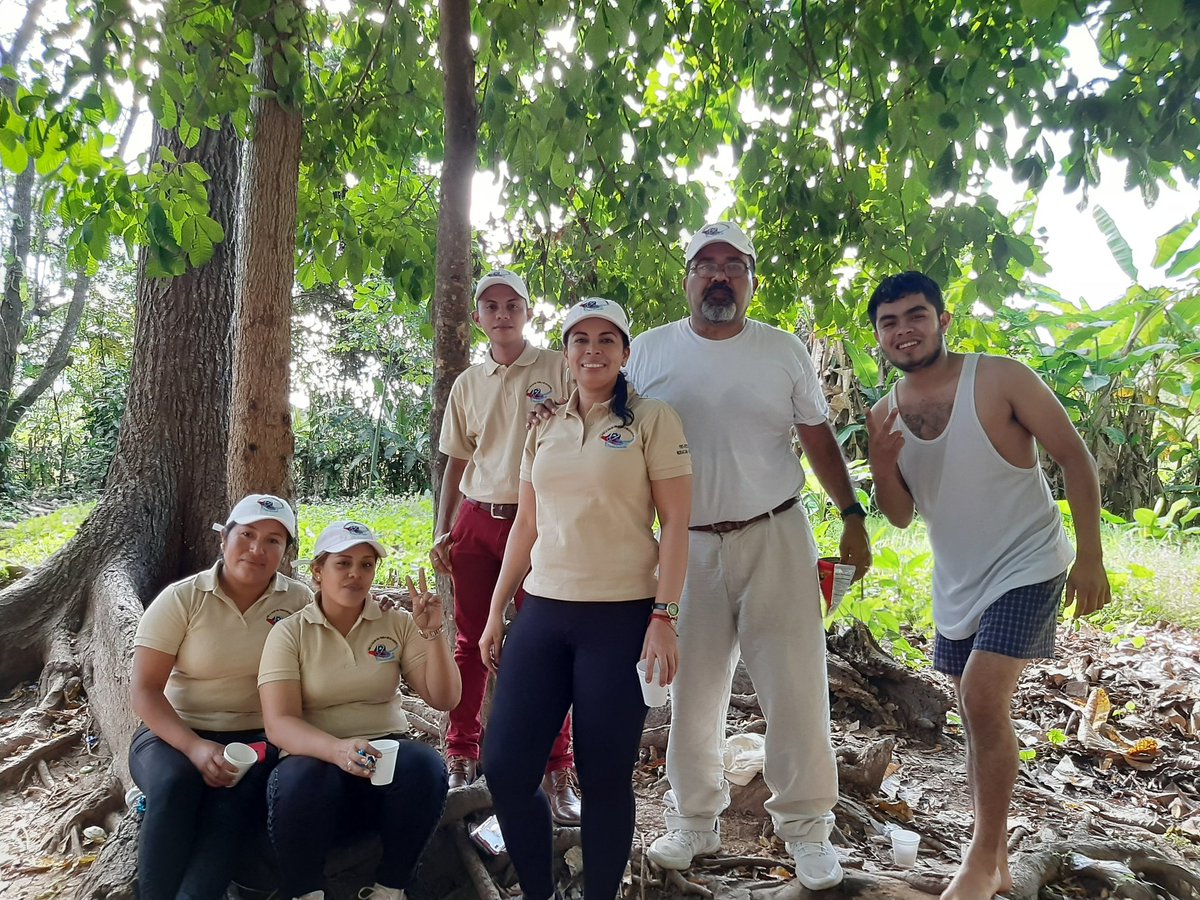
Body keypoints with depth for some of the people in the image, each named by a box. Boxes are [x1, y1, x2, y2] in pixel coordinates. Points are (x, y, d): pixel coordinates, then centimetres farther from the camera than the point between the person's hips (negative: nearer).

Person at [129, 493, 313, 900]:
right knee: (174, 782, -32)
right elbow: (145, 690, -8)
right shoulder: (180, 599, -5)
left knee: (234, 795, -31)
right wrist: (194, 747, -22)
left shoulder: (300, 601, -1)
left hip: (257, 737, 0)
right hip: (175, 732, 0)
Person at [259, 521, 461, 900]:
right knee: (300, 781, -35)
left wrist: (433, 633, -16)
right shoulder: (290, 633, -2)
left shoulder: (398, 624, 4)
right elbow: (279, 723, -13)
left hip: (386, 755, 2)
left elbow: (444, 699, -1)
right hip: (316, 758, -1)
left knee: (425, 765, -30)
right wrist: (337, 749, -33)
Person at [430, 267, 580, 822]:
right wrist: (442, 533, 9)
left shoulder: (558, 369, -1)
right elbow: (456, 463, 16)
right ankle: (461, 756, 23)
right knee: (471, 643, 10)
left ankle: (558, 770, 9)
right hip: (476, 521, 4)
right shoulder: (468, 384, 12)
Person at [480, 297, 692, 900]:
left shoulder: (652, 420, -1)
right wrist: (495, 613, 14)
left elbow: (675, 523, -5)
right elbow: (526, 525, 16)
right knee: (504, 767, 3)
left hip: (621, 618, -4)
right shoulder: (544, 430, 13)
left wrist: (663, 618, -12)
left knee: (604, 777, 1)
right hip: (543, 613, 5)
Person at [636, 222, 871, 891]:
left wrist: (853, 517, 3)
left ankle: (807, 825, 20)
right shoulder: (649, 352, 4)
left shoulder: (785, 352, 4)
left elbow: (819, 438, 9)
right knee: (691, 689, 9)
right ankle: (695, 820, 27)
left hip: (775, 536, 0)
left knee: (796, 686, 1)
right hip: (685, 544, 1)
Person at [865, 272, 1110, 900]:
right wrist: (882, 469, -19)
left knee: (982, 696, -19)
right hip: (957, 582, 6)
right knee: (978, 713, 13)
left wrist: (1090, 556, -14)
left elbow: (1074, 457, -11)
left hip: (1026, 565, -5)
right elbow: (901, 516, 2)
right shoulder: (885, 415, -2)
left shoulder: (1000, 378, -16)